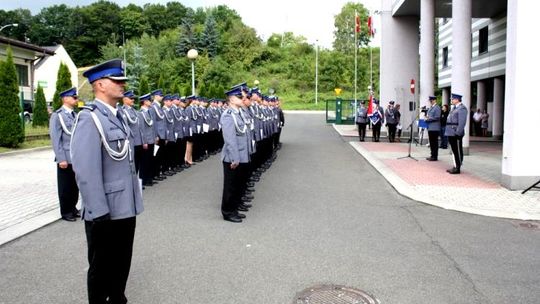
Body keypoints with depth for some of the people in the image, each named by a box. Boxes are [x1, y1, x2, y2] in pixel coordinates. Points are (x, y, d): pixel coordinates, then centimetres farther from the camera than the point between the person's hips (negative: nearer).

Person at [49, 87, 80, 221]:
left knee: (75, 185, 13)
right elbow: (55, 139, -12)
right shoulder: (57, 115, -8)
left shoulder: (75, 115, 11)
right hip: (66, 158, -6)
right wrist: (61, 159, -16)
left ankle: (73, 208, 27)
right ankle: (65, 212, 19)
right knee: (65, 187, 7)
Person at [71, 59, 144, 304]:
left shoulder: (118, 116, 10)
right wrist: (100, 212, -22)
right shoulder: (90, 119, -17)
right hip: (105, 213, -8)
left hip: (126, 208, 8)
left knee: (121, 264, 21)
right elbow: (85, 171, -23)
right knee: (102, 268, 11)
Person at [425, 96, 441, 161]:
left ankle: (435, 157, 0)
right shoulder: (430, 108, 20)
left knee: (434, 143, -4)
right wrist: (426, 117, 6)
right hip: (430, 127, 9)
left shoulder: (437, 108, -8)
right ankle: (432, 155, 19)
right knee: (431, 142, 12)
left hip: (434, 128, -9)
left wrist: (428, 119, -15)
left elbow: (437, 117, -16)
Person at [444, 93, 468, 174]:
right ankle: (455, 167, 21)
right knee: (454, 151, 14)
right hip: (451, 134, 9)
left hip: (456, 134, -9)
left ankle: (458, 168, 3)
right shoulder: (454, 108, 19)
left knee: (458, 151, -2)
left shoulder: (462, 108, -11)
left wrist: (458, 133, -23)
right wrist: (448, 131, 18)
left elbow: (462, 122, -18)